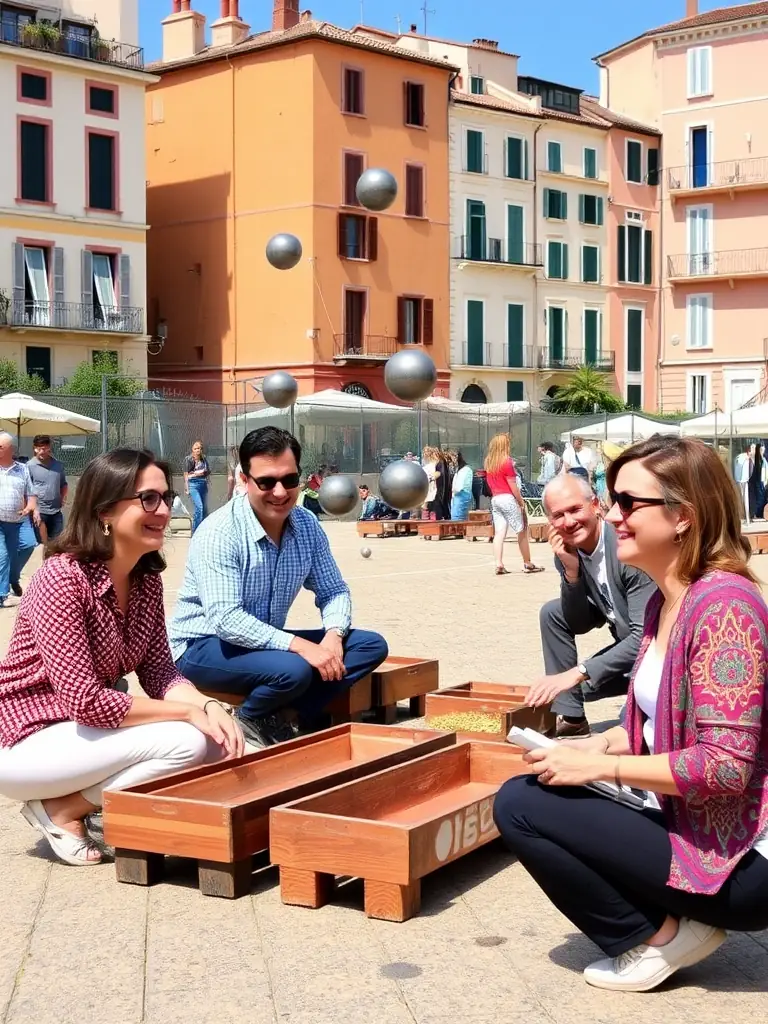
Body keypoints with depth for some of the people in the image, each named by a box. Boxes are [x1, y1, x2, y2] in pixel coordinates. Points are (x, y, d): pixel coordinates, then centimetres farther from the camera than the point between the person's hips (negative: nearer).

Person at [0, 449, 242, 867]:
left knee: (213, 739, -7)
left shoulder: (146, 580, 0)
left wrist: (206, 706, -20)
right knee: (184, 742, -24)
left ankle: (84, 792, 6)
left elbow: (158, 670, 1)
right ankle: (60, 810, -5)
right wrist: (190, 712, -24)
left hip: (90, 726, 8)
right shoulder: (61, 579, -25)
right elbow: (84, 700, -28)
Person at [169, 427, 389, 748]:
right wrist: (299, 646, -35)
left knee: (372, 645, -8)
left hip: (268, 641, 7)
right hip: (205, 646, -7)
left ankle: (288, 716, -12)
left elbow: (333, 591, 5)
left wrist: (333, 635, -18)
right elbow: (225, 619, -29)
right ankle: (248, 722, -5)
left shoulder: (307, 526, -2)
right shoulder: (219, 533, -22)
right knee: (294, 670, -35)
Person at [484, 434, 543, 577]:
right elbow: (513, 486, -11)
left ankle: (499, 565, -8)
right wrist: (522, 502, -5)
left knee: (499, 533, 1)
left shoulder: (489, 462, 10)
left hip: (495, 499, 7)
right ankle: (527, 564, 9)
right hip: (508, 499, -7)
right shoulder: (506, 461, -11)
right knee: (522, 532, 5)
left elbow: (490, 483, 13)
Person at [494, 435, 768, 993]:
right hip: (693, 826, 10)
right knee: (527, 793, 13)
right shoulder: (665, 601, 8)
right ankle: (668, 916, 9)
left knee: (522, 806, -13)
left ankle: (658, 935, -2)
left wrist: (600, 767, -18)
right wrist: (603, 744, 0)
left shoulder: (723, 603, -21)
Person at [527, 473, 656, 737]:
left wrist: (578, 672, -35)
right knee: (552, 613, -5)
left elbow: (647, 636, -31)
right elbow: (577, 624, -2)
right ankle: (570, 718, 2)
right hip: (628, 642, 8)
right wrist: (571, 571, -19)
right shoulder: (568, 552, -6)